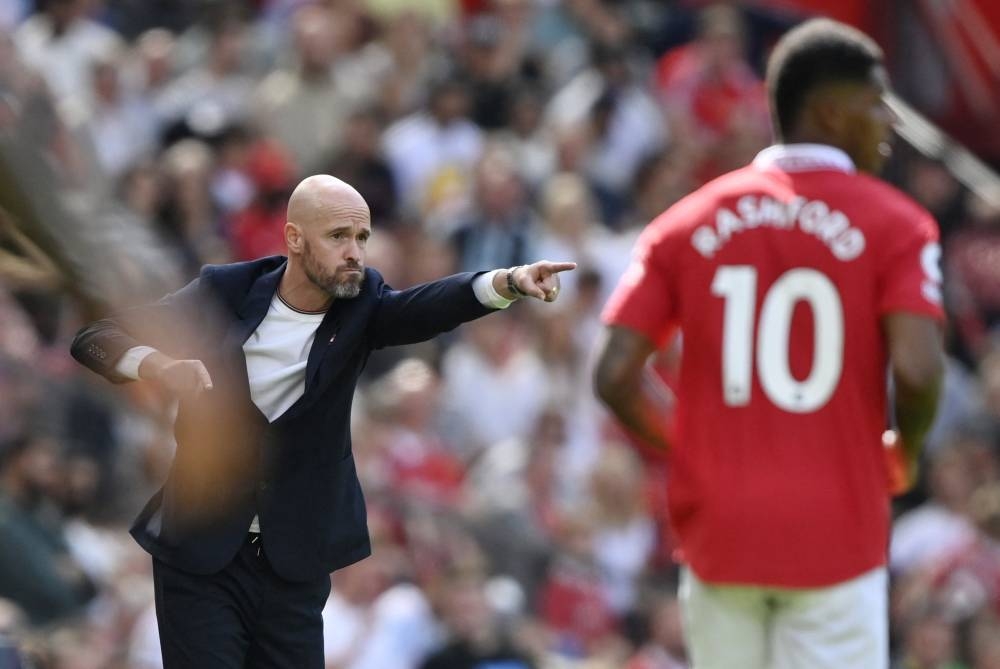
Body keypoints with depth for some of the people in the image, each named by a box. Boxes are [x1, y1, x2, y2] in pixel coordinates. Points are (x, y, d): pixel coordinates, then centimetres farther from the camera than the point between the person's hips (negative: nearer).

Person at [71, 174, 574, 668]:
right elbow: (94, 340, -5)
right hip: (200, 556, -2)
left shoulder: (360, 305, -4)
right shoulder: (225, 292, -7)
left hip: (296, 565, 2)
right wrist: (158, 365, -27)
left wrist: (508, 282, -45)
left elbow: (427, 307, -24)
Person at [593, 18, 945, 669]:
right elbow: (917, 371, -16)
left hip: (717, 533, 4)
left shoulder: (688, 223, 7)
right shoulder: (894, 224, -4)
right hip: (836, 536, -4)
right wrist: (907, 451, 5)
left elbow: (616, 377, 0)